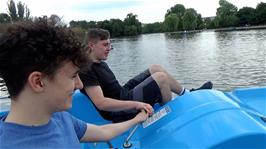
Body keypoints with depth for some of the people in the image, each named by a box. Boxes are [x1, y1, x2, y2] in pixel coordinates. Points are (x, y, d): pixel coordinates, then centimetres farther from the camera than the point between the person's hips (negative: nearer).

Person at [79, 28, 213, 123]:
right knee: (161, 77, -19)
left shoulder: (100, 63, 11)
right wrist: (135, 104, -35)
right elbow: (100, 103, -30)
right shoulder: (86, 70, -20)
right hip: (118, 110, -10)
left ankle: (187, 93, 14)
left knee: (155, 68, 6)